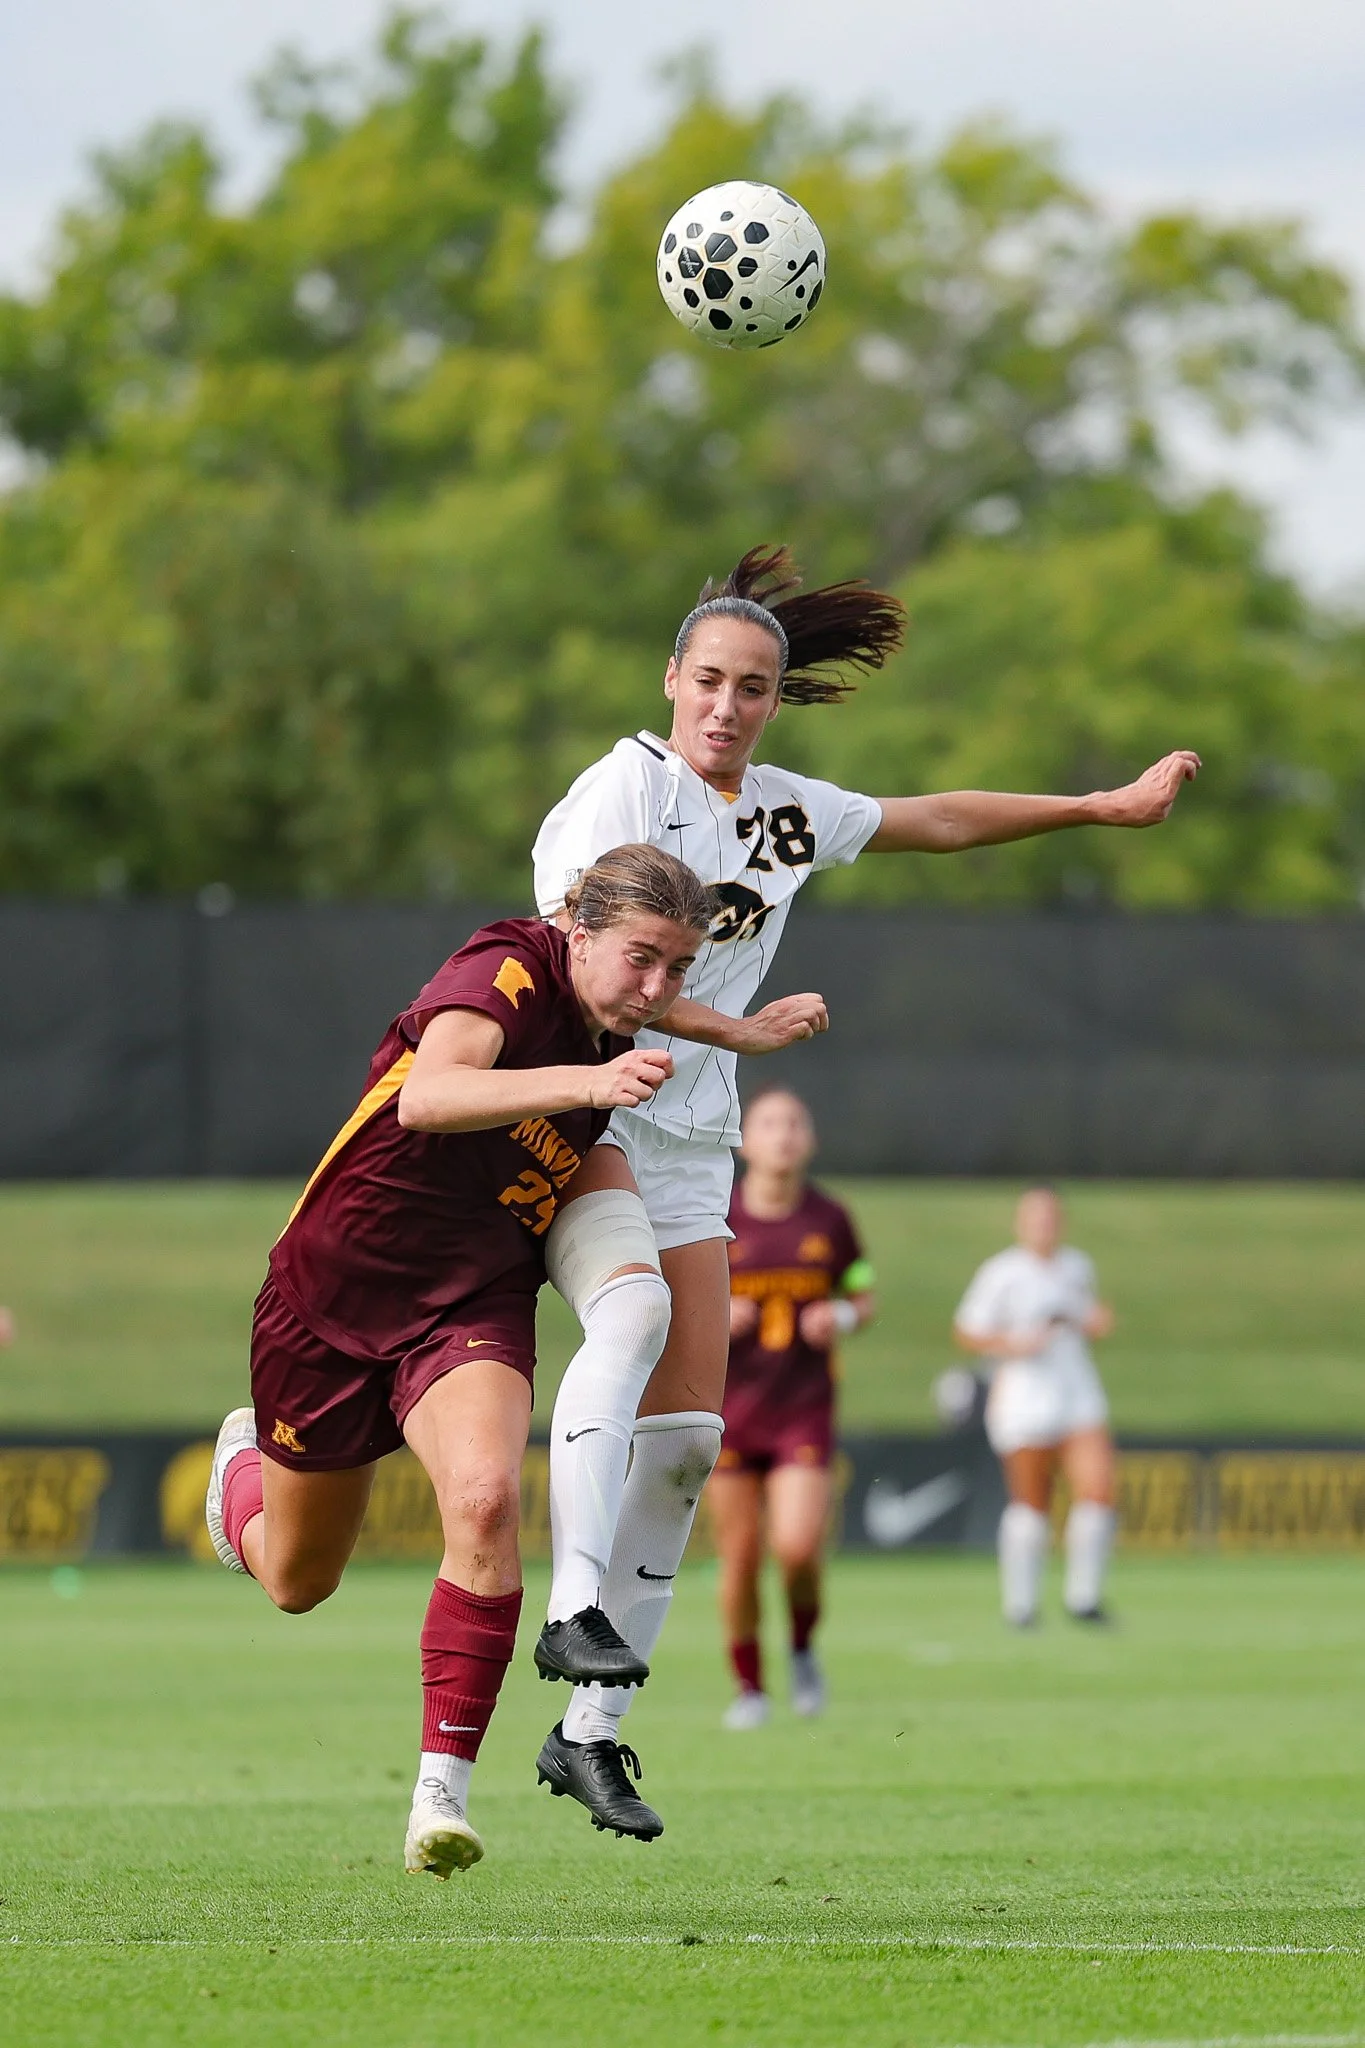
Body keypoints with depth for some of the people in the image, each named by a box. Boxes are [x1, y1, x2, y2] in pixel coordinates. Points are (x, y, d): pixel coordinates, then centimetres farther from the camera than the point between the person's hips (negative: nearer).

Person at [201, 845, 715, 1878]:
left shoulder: (617, 1045, 0)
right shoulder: (505, 976, -21)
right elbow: (429, 1096, -42)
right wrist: (585, 1083, -55)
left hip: (473, 1309, 3)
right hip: (332, 1291, -3)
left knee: (485, 1499, -29)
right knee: (297, 1580, 16)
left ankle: (442, 1792, -23)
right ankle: (248, 1463, 54)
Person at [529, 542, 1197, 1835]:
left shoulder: (786, 810, 11)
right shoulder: (623, 789, -10)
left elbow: (936, 822, 26)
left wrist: (1104, 808, 29)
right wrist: (736, 1031, -21)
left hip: (687, 1143, 7)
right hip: (572, 1108, -7)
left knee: (685, 1435, -1)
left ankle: (590, 1722, 5)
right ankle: (573, 1611, -36)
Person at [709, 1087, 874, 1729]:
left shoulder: (829, 1220, 1)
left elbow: (863, 1297, 13)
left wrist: (843, 1317, -9)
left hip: (804, 1408, 0)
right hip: (728, 1407, 0)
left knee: (797, 1548, -15)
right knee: (740, 1556, 1)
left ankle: (803, 1647, 15)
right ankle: (748, 1686, 18)